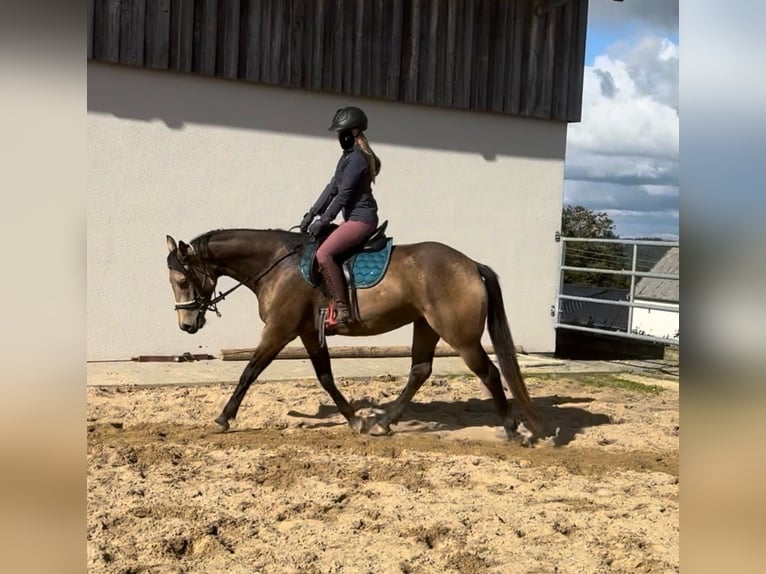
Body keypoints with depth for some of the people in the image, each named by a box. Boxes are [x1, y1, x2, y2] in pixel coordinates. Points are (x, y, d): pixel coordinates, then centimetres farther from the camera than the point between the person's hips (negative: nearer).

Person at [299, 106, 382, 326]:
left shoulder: (357, 158, -14)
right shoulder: (349, 155, 16)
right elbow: (332, 188, 15)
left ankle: (341, 309, -25)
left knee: (323, 254, -25)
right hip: (355, 217, 11)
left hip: (361, 219, -11)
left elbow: (343, 194, -17)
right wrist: (312, 214, 9)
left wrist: (324, 221, -15)